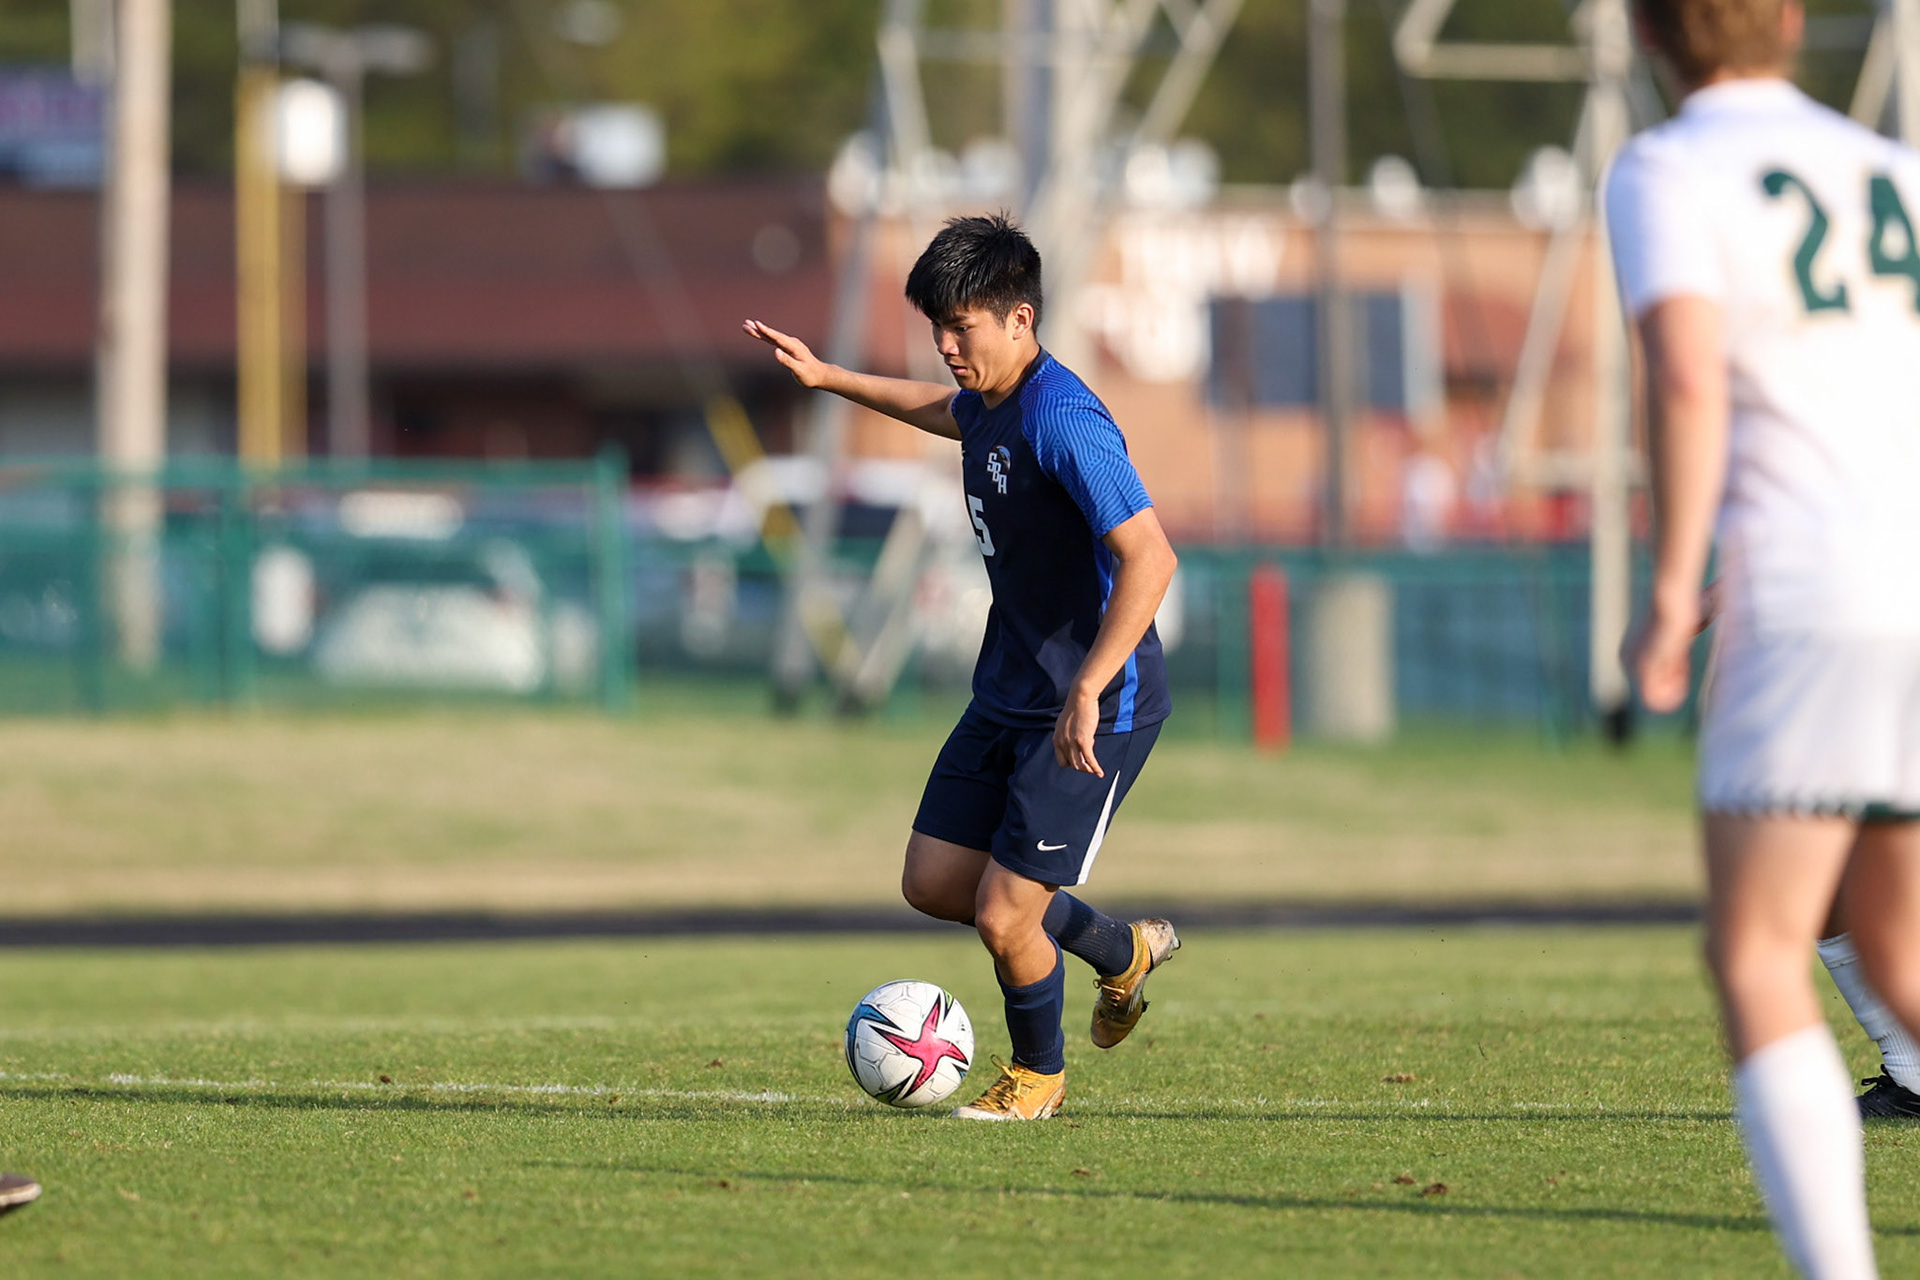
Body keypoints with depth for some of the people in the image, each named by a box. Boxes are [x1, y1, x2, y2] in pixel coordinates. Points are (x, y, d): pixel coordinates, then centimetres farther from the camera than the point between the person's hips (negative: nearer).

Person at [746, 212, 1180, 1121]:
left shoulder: (1062, 422, -25)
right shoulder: (988, 402, 4)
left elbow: (1149, 558, -32)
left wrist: (1087, 691, -36)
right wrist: (826, 378, 33)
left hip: (1096, 708, -10)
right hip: (1008, 693, 10)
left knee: (1003, 917, -8)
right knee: (934, 884, 11)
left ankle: (1038, 1074, 21)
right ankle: (1122, 952, 32)